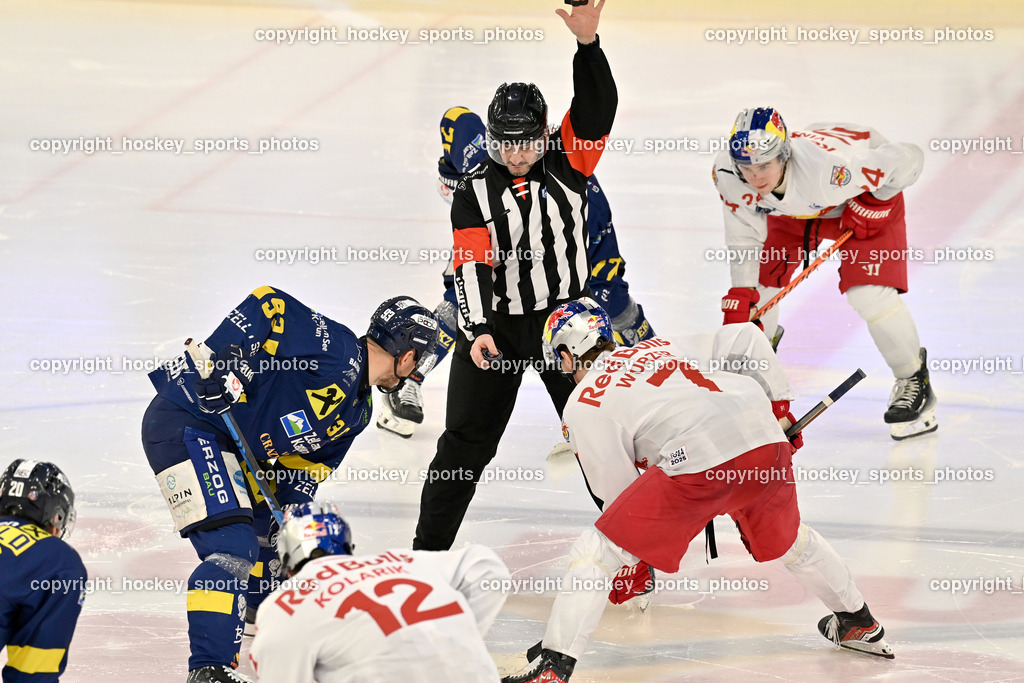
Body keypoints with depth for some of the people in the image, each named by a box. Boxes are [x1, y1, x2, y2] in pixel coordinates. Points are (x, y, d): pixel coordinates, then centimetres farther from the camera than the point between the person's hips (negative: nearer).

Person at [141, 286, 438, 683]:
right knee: (233, 548, -20)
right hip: (183, 424, -11)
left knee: (271, 533, 25)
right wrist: (224, 361, -32)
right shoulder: (336, 349, -18)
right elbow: (268, 305, -26)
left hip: (230, 446, 11)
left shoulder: (358, 410, 11)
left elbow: (304, 464, 13)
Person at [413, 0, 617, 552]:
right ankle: (429, 544, 11)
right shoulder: (474, 193, -6)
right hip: (495, 325, -1)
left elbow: (598, 107, -16)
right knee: (466, 440, 3)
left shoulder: (568, 164, -2)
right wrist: (477, 331, -28)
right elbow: (472, 265, -14)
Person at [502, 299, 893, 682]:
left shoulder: (583, 407, 12)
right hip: (765, 438, 7)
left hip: (698, 462, -7)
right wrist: (778, 409, 33)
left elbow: (618, 492, 11)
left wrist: (635, 565, 24)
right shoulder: (661, 347, 30)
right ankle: (859, 624, 50)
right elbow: (744, 336, 26)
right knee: (786, 540, 35)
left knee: (595, 553, 2)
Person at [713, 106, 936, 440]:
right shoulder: (727, 173, -31)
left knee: (869, 293, -19)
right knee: (759, 284, 2)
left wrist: (875, 203, -22)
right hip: (791, 210, 5)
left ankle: (913, 380, 4)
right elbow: (744, 236, -16)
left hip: (865, 200, -5)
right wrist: (739, 297, -21)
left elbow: (907, 159, -32)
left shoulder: (829, 165, -46)